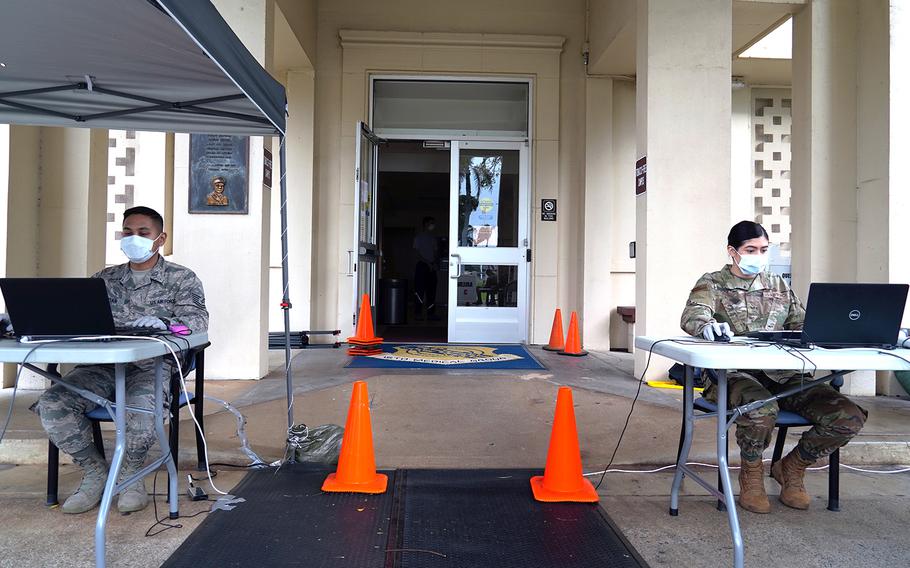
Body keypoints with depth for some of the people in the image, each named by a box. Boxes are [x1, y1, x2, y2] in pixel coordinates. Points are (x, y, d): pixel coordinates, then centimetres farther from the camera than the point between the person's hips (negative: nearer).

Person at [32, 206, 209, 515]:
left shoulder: (182, 278, 6)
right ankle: (95, 471, 1)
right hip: (103, 365, 5)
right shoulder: (105, 278, 20)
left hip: (152, 365, -4)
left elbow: (197, 319, -8)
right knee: (52, 403, -21)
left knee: (141, 404, -35)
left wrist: (162, 322, -29)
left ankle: (130, 472, -4)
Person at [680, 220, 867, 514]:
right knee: (761, 411, -38)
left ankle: (792, 467, 12)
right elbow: (691, 315, -13)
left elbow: (803, 325, 19)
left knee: (850, 417, -16)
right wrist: (707, 325, -38)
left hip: (782, 374, 5)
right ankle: (751, 472, -3)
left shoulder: (779, 286, 22)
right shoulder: (712, 284, 7)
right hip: (735, 373, -5)